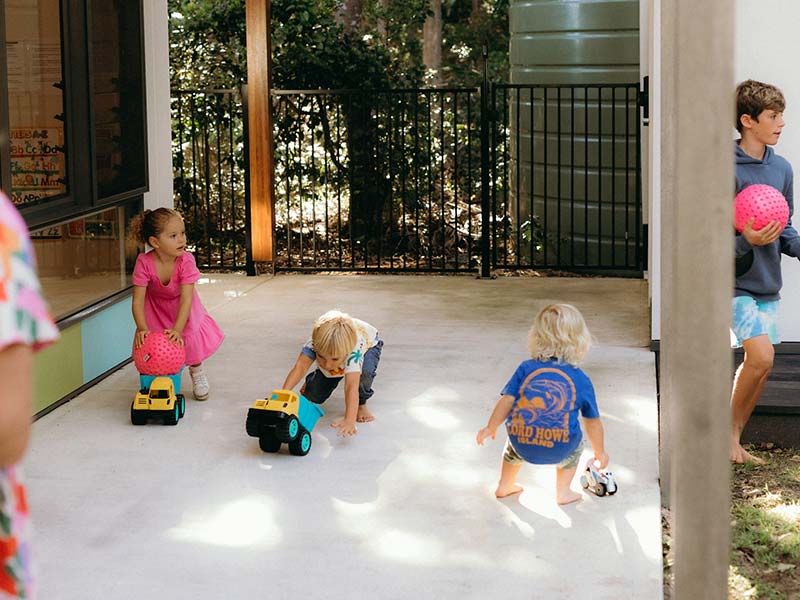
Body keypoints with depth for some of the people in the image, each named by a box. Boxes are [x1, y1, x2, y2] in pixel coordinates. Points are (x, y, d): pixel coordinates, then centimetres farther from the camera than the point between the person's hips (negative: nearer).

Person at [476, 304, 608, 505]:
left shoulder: (526, 368, 6)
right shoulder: (581, 380, 5)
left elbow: (507, 401, 2)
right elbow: (593, 421, 13)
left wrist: (490, 428, 19)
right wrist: (600, 452, 29)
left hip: (522, 446, 2)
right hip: (558, 451, -2)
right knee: (576, 444, 34)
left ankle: (505, 485, 48)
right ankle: (563, 492, 34)